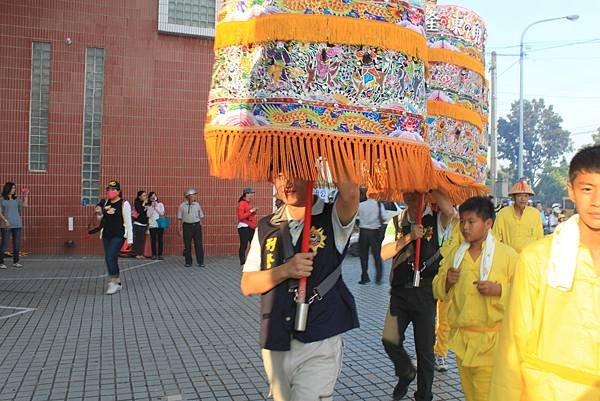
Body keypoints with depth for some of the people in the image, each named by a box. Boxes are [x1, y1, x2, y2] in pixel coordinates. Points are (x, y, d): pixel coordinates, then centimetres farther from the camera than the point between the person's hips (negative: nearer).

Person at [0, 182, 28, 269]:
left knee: (17, 244, 6)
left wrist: (26, 196, -2)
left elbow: (25, 205, 2)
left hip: (17, 225, 5)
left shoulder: (16, 199, 12)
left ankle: (15, 262, 14)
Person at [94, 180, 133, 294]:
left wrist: (130, 239, -11)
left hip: (118, 235, -6)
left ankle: (113, 282, -11)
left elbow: (128, 222, -8)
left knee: (110, 257, -18)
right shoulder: (105, 202, 8)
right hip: (106, 235, 6)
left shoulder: (124, 204, -8)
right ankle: (118, 282, 21)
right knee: (112, 259, 10)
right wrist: (99, 213, -1)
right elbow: (101, 218, 23)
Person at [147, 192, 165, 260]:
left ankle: (160, 254, 2)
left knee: (160, 240, -2)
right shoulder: (149, 206, 8)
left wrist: (156, 207, -7)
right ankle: (154, 254, 7)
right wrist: (153, 207, -6)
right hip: (152, 225, 1)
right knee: (153, 240, 0)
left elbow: (162, 213, -3)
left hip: (160, 224, -1)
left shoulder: (160, 204, 7)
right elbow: (148, 215, -2)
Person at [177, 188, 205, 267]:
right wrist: (179, 229, -2)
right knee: (187, 245, 4)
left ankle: (200, 262, 4)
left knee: (198, 244, -1)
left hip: (196, 225, 1)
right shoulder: (182, 205, 0)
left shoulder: (197, 205, 6)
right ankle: (188, 262, 15)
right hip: (187, 226, -1)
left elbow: (201, 217, 11)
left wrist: (200, 227, 6)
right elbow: (179, 218, 2)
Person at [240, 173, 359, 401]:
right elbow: (247, 286, 2)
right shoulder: (266, 227, 5)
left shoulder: (333, 219, -5)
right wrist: (286, 270, -15)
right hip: (275, 346, 4)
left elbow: (350, 194, -29)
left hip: (320, 346, -4)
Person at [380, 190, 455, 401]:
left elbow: (450, 212, -27)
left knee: (425, 348, 7)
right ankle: (406, 373, 33)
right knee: (390, 340, 2)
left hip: (426, 292, -2)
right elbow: (384, 253, -6)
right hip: (400, 290, 3)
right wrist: (409, 237, -17)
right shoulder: (397, 222, 5)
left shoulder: (436, 219, -3)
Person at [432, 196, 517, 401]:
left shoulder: (507, 254, -5)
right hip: (461, 338, 5)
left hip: (491, 340, -5)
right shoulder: (454, 253, 8)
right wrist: (446, 281, -7)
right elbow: (438, 290, 14)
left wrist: (499, 289, -20)